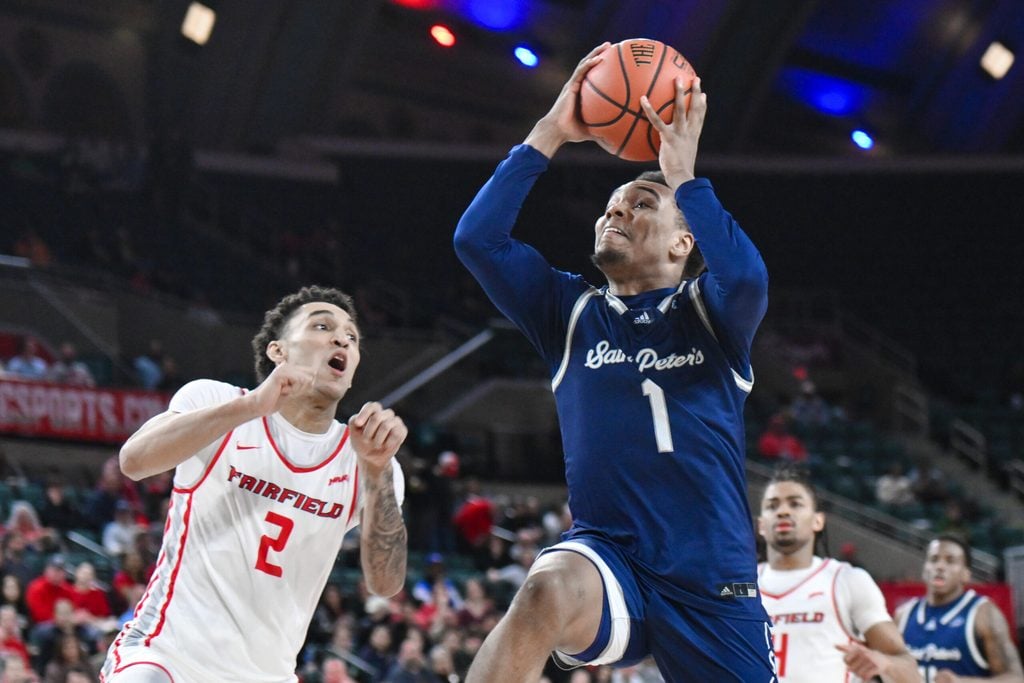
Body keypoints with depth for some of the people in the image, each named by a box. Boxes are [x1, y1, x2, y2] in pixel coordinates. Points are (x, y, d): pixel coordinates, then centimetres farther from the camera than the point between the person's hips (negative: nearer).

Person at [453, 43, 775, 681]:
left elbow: (747, 278, -18)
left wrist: (683, 173, -12)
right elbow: (477, 239, 0)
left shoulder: (709, 310, 8)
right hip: (607, 556, 0)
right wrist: (551, 133, -2)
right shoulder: (572, 312, 14)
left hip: (713, 580, 0)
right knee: (546, 592, -36)